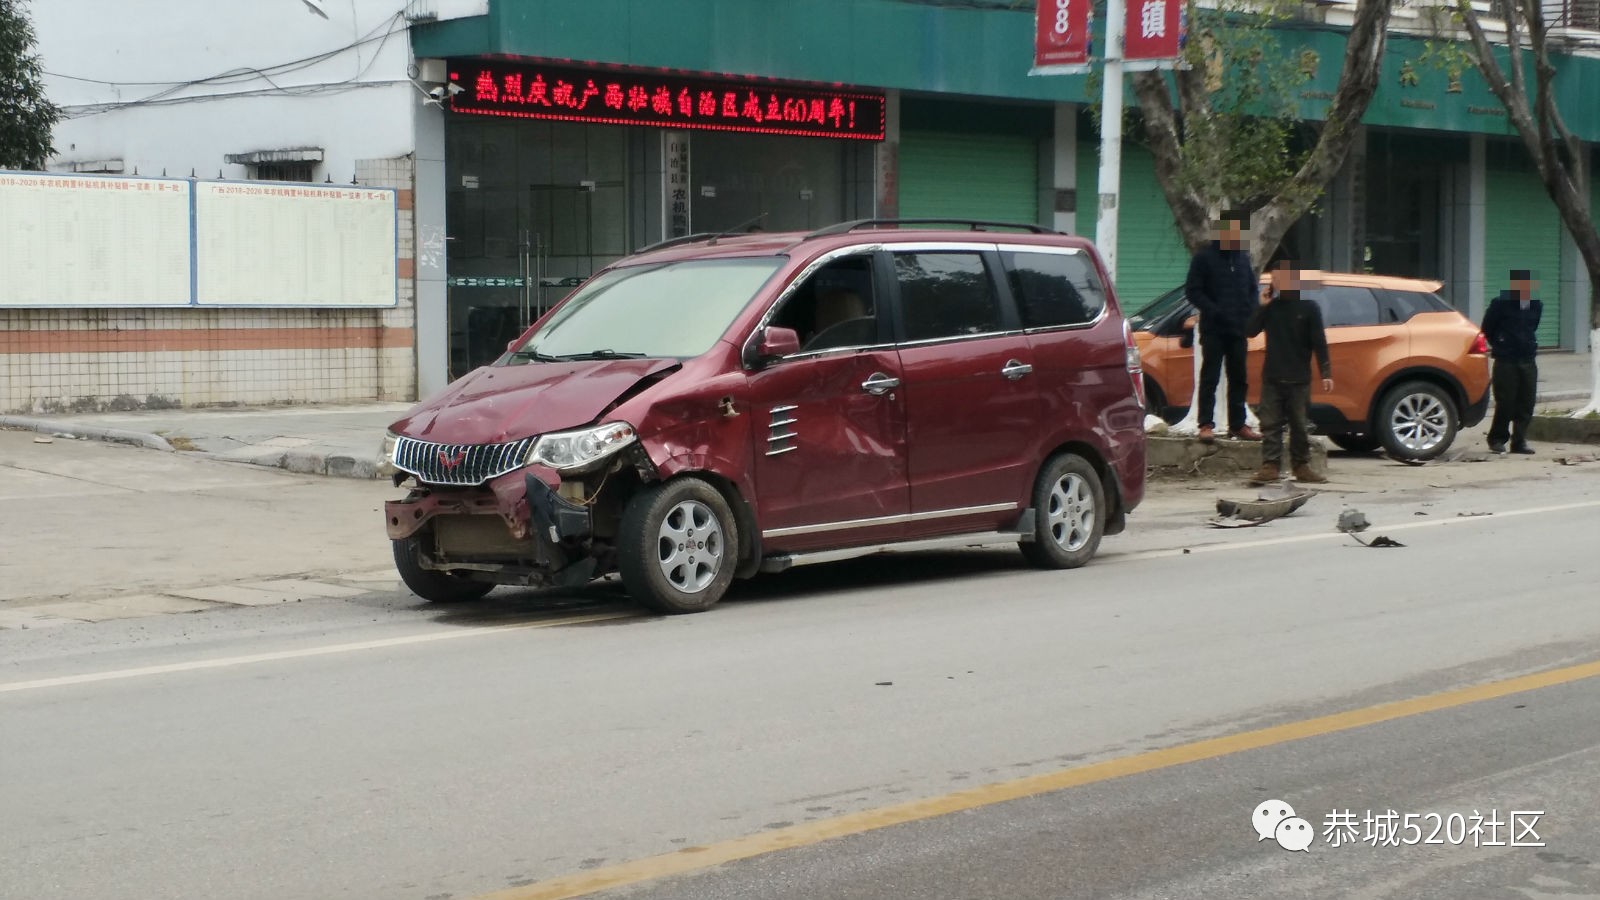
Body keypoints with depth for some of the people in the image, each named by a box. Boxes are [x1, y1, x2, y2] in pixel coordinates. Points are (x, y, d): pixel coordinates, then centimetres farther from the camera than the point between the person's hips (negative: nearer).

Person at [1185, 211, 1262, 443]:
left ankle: (1237, 424, 15)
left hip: (1238, 329, 6)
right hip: (1213, 330, -6)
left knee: (1239, 379, 9)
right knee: (1210, 378, -5)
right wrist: (1215, 311, -18)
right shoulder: (1204, 258, -5)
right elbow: (1192, 291, -8)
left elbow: (1252, 288, 21)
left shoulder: (1243, 257, 12)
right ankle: (1206, 425, -4)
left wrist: (1251, 311, 2)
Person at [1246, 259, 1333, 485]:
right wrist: (1262, 307, -7)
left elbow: (1319, 343, -3)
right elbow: (1250, 331, 3)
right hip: (1272, 378, 2)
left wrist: (1326, 373, -9)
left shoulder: (1309, 308, -1)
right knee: (1270, 424, -2)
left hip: (1299, 379, -2)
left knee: (1300, 426, 5)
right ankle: (1270, 466, -2)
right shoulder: (1271, 307, 8)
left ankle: (1301, 466, 13)